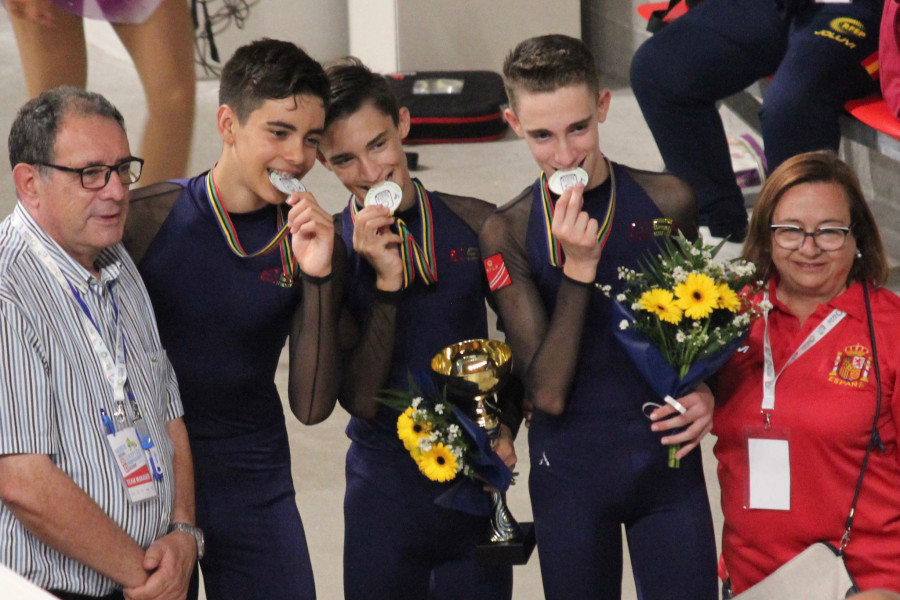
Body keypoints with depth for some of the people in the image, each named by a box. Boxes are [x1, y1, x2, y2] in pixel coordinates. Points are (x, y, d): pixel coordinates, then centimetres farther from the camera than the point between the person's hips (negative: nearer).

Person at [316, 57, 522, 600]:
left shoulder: (476, 224, -2)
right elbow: (359, 398, -14)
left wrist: (504, 427, -1)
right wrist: (386, 281, -20)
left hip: (477, 478, 2)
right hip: (386, 484, -2)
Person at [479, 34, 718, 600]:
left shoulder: (667, 201, -4)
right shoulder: (509, 232, -7)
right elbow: (548, 393, -14)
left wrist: (705, 392, -6)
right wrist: (577, 267, -21)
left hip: (666, 461, 1)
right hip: (570, 472, -1)